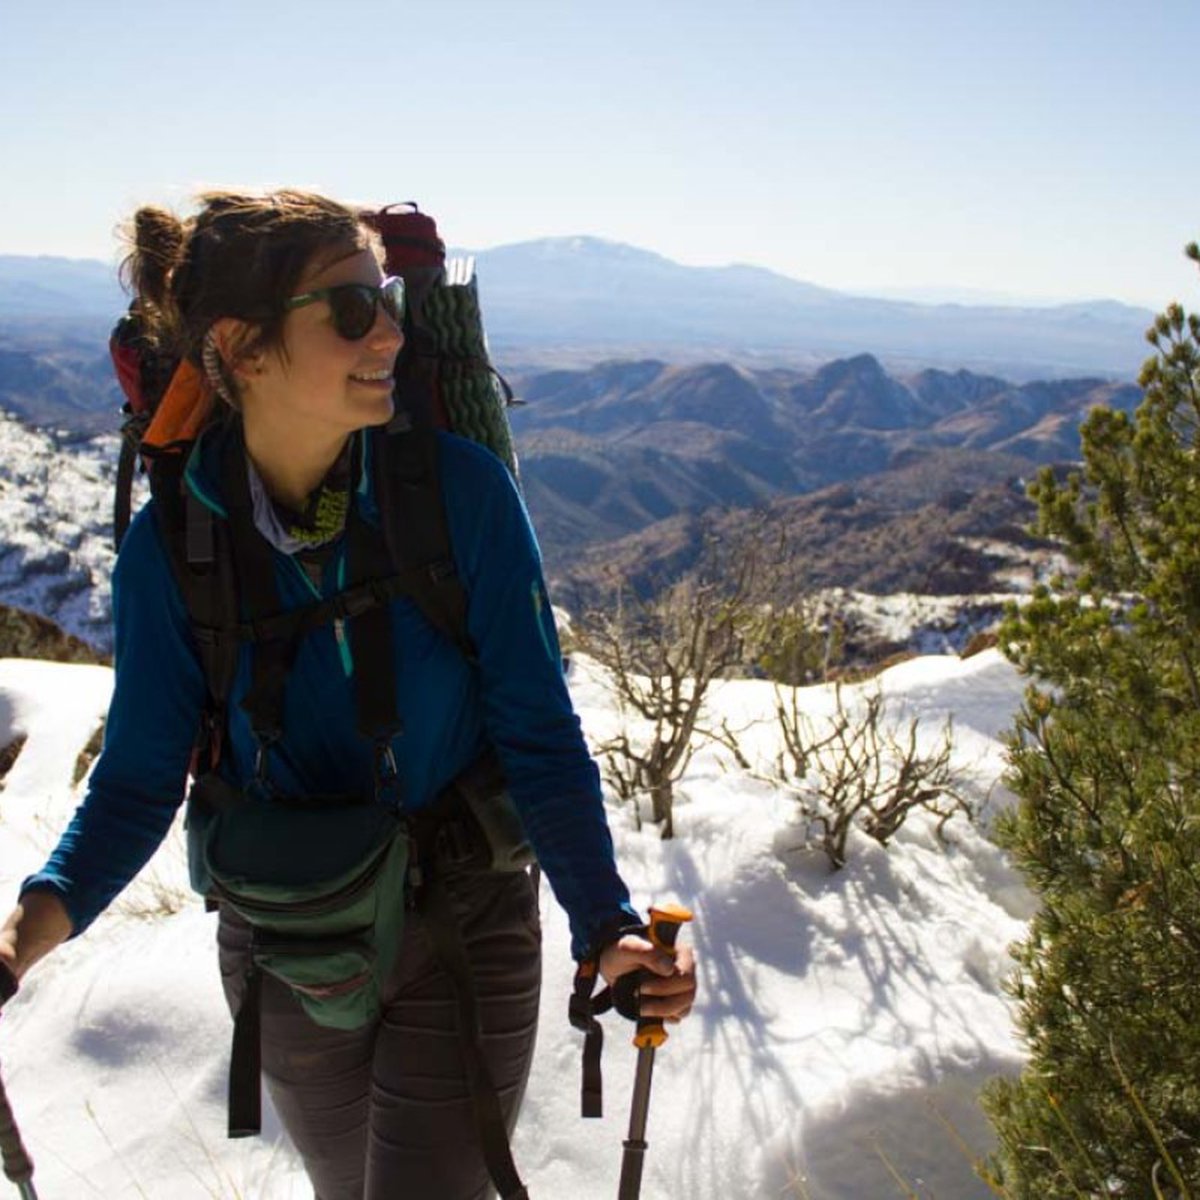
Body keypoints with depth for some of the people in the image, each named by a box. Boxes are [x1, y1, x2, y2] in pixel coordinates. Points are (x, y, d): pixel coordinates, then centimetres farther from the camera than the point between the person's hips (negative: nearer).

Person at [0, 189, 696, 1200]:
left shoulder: (461, 488, -19)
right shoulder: (172, 544, -14)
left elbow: (539, 735, -16)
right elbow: (141, 776, -8)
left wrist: (606, 925, -26)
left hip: (465, 931, -2)